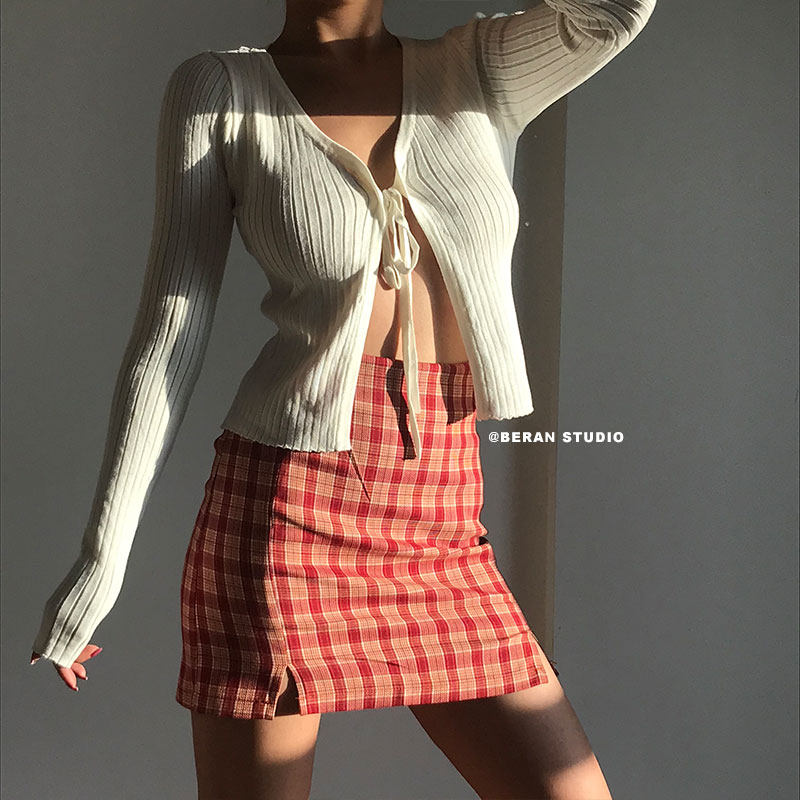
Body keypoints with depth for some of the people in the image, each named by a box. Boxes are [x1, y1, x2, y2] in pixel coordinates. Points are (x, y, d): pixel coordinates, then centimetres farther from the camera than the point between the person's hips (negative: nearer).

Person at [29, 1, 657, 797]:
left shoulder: (484, 71, 9)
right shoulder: (219, 87, 1)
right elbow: (170, 331, -1)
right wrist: (101, 555, -3)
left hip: (441, 538, 4)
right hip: (282, 514, -3)